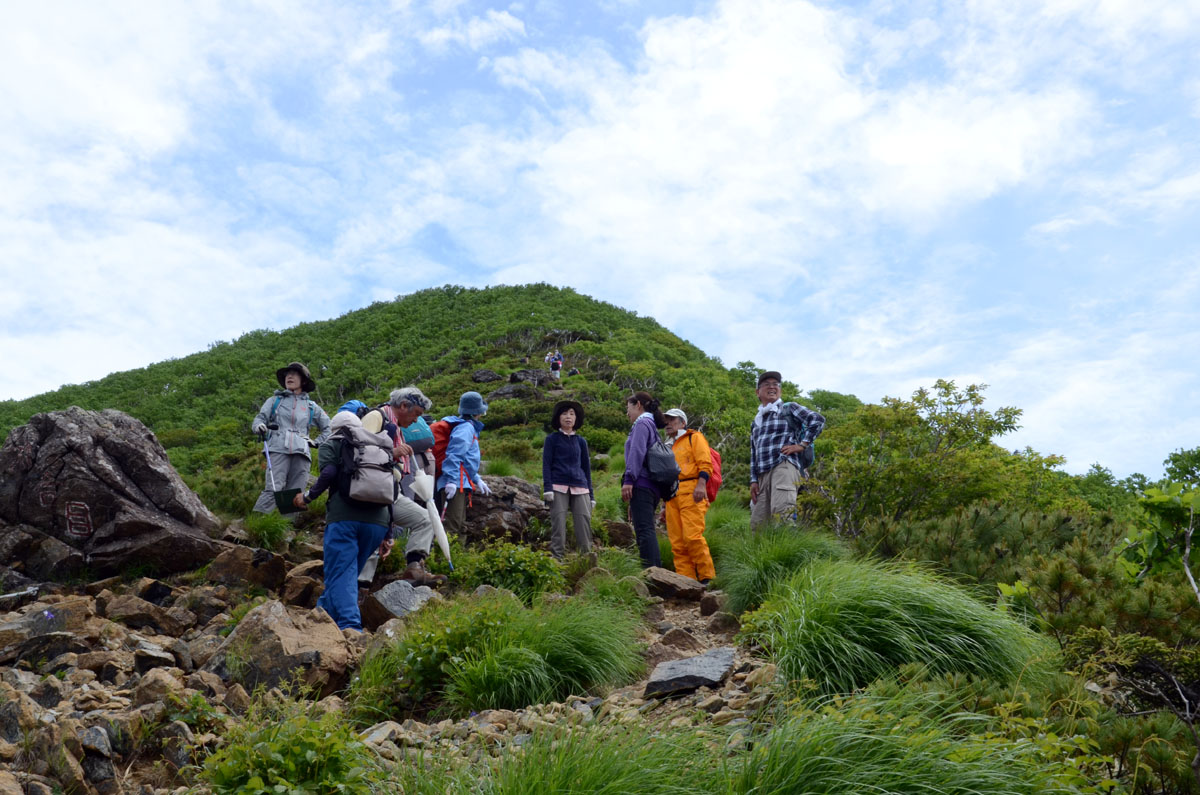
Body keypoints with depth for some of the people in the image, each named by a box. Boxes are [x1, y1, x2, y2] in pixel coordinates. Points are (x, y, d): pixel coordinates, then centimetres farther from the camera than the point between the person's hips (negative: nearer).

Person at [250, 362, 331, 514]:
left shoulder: (311, 406, 25)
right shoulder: (275, 400, 23)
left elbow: (328, 427, 31)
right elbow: (259, 418, 13)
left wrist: (318, 442, 14)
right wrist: (259, 427, -10)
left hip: (301, 452, 2)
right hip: (278, 450, -2)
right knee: (273, 490, -21)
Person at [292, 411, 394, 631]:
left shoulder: (330, 445, 14)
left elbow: (329, 473, -9)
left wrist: (307, 497, 6)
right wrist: (388, 535, 22)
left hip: (343, 518, -5)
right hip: (377, 522, 5)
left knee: (341, 575, -7)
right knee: (350, 573, 17)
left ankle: (350, 627, -23)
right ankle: (323, 614, 25)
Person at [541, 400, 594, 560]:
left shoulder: (581, 441, 17)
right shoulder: (552, 439, 8)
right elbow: (546, 464, 2)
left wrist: (591, 494, 13)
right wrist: (547, 488, -11)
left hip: (580, 488, 3)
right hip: (559, 487, -3)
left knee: (584, 522, -6)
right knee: (558, 524, -8)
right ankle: (557, 559, -6)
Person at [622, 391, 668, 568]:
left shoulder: (641, 423, 1)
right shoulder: (652, 426, 27)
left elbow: (637, 452, -14)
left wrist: (628, 479, -21)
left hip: (641, 485, -10)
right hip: (652, 487, 10)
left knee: (644, 530, -16)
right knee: (647, 531, 10)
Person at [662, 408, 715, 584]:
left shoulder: (694, 438, 9)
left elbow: (705, 464, -4)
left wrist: (701, 485, -20)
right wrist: (664, 504, 24)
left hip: (691, 494, -7)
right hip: (672, 497, 7)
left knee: (692, 536, -18)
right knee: (677, 543, -1)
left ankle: (707, 578, -10)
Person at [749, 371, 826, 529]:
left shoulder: (789, 408, 12)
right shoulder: (756, 422, 29)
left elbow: (818, 420, -1)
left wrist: (802, 445, -7)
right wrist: (753, 480, 14)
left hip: (785, 466, -7)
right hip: (763, 474, 7)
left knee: (781, 513, -28)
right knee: (757, 523, -1)